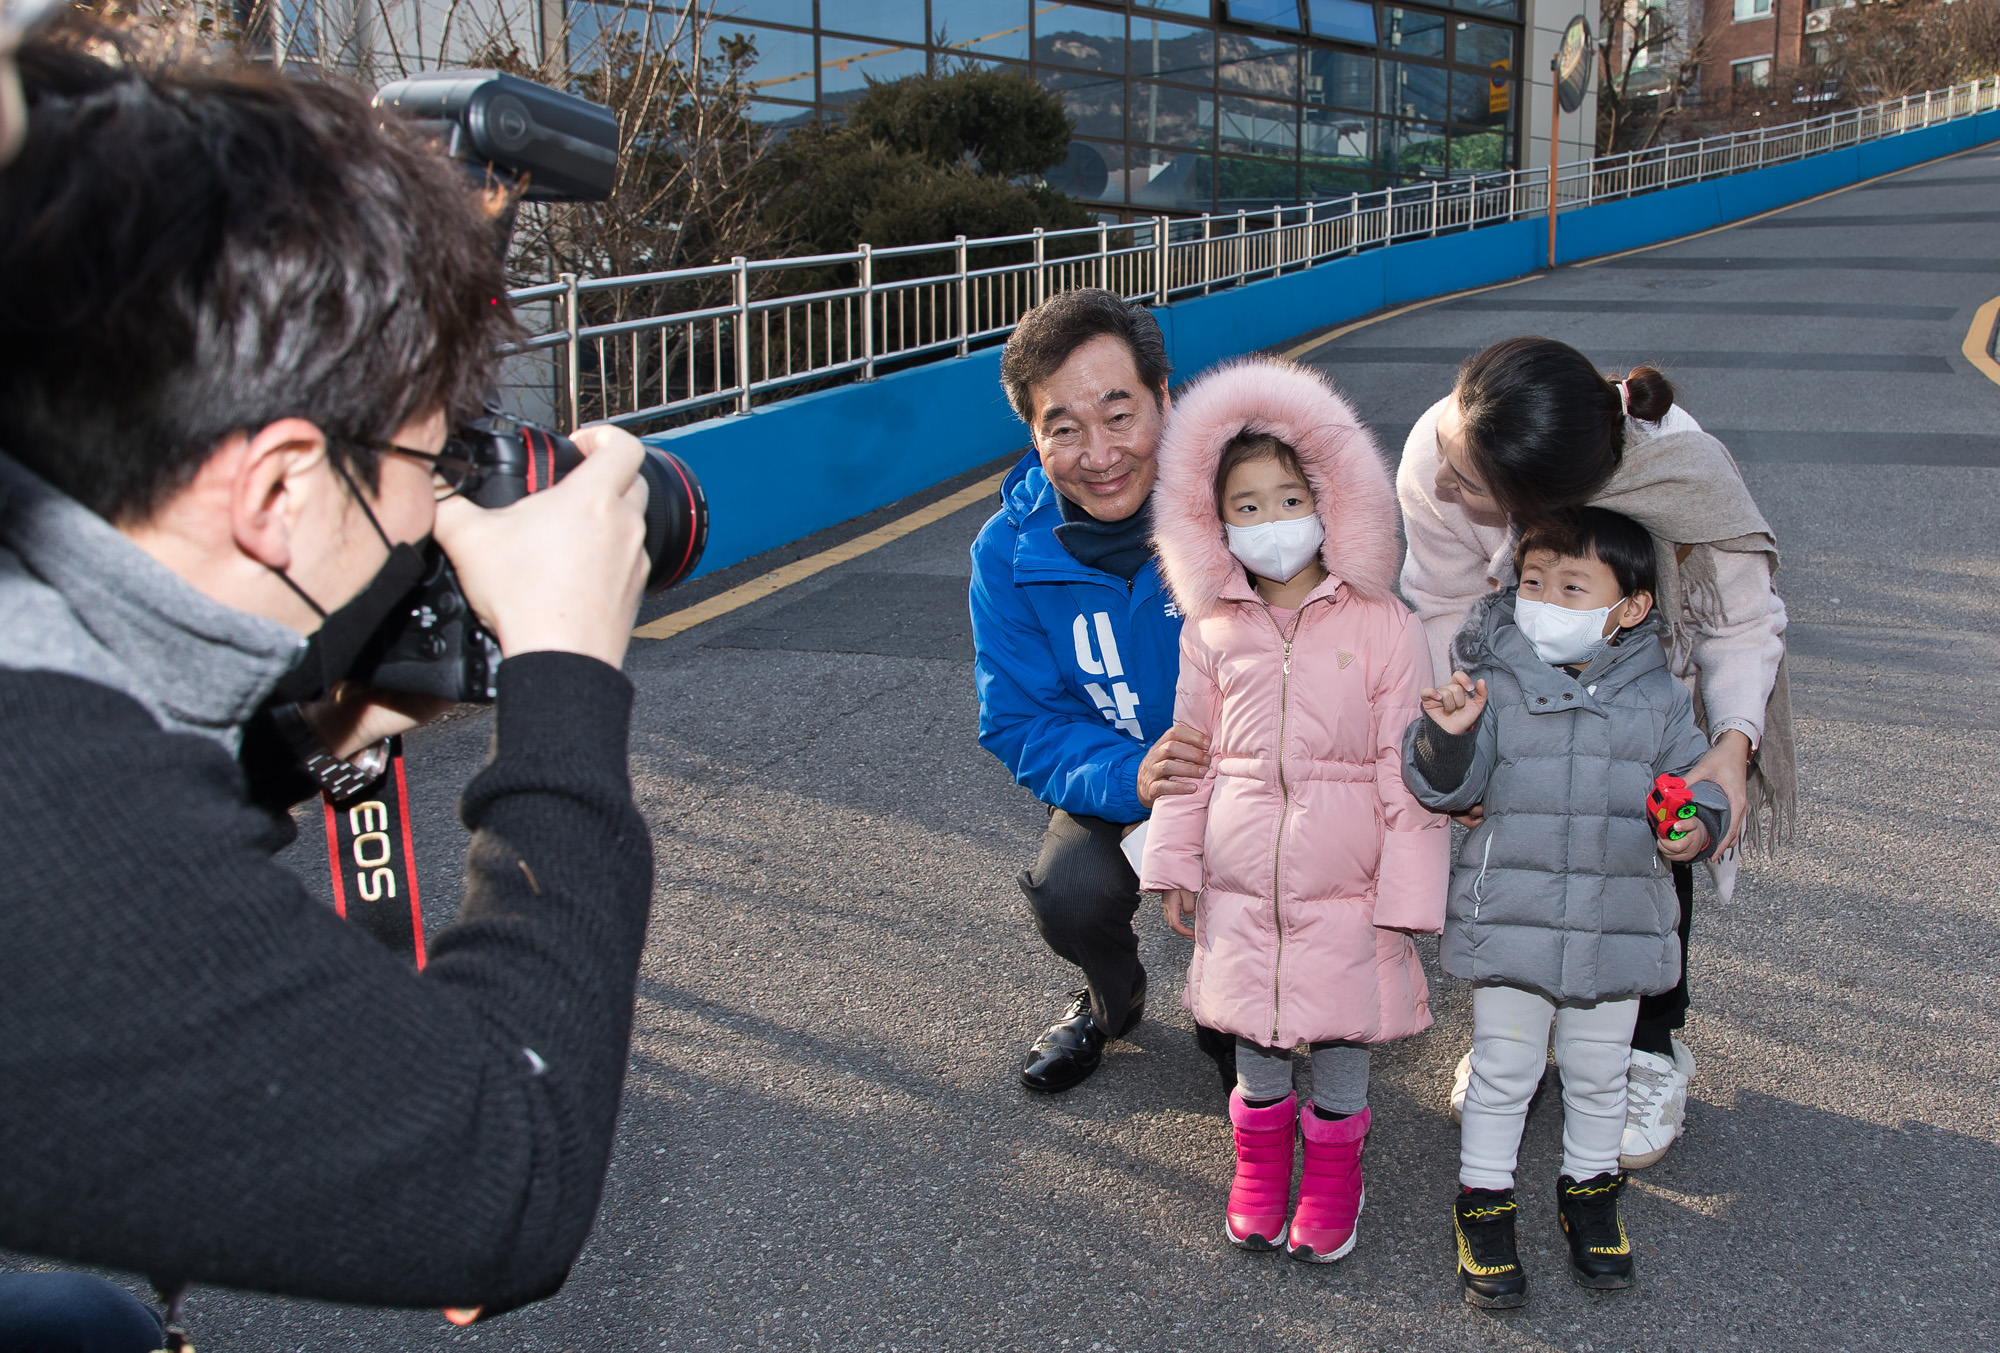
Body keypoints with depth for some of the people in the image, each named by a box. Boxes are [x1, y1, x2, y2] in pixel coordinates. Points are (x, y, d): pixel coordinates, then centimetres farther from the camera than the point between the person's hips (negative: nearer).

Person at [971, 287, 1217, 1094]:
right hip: (1114, 789, 2)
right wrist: (1130, 778, -32)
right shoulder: (1010, 552, -15)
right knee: (1069, 893, -25)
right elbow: (1019, 724, -12)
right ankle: (1113, 1000, 15)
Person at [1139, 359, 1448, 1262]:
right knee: (1252, 1027, 16)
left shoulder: (1380, 624, -10)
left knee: (1342, 1029, 12)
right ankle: (1259, 1161, 37)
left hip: (1345, 881, -2)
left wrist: (1409, 890, -9)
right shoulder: (1211, 628, 0)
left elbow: (1407, 767, -9)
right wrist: (1174, 862, 7)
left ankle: (1333, 1172, 33)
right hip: (1241, 881, 3)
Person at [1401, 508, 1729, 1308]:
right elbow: (1446, 789, -9)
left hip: (1618, 930, 2)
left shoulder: (1659, 700, -2)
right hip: (1509, 925, -2)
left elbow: (1695, 780, 7)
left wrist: (1698, 825, -15)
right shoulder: (1494, 683, -7)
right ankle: (1483, 1202, 27)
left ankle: (1590, 1189, 40)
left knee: (1599, 1076, 18)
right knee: (1501, 1074, 10)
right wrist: (1447, 735, -29)